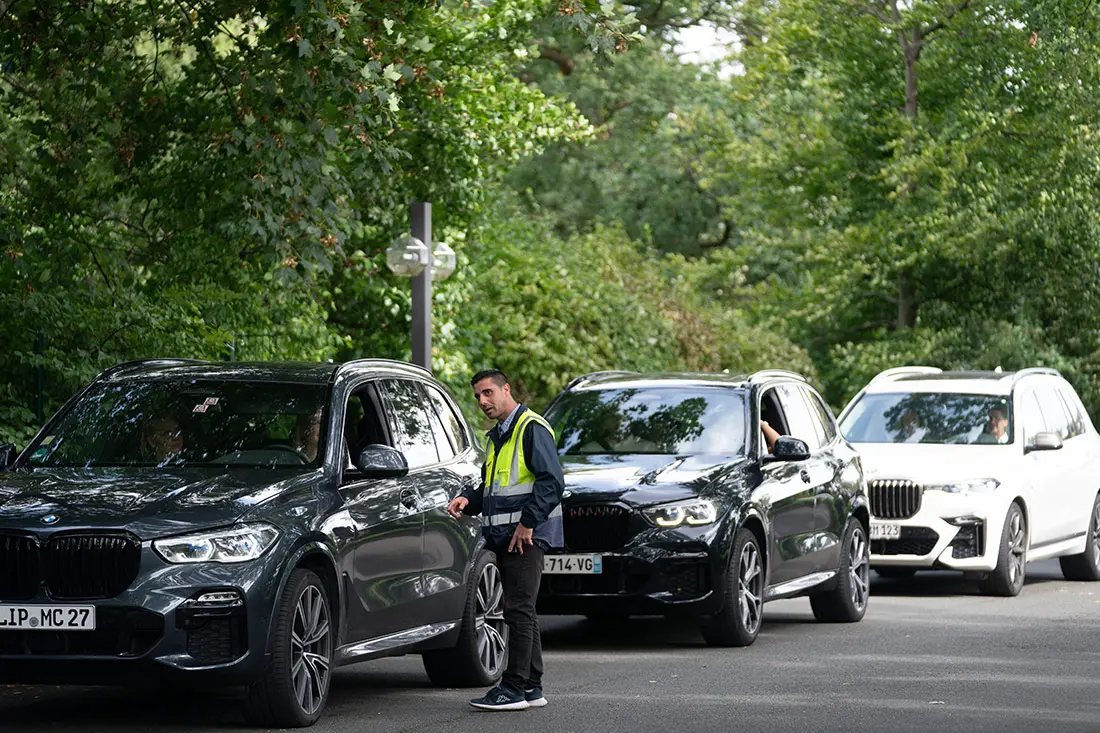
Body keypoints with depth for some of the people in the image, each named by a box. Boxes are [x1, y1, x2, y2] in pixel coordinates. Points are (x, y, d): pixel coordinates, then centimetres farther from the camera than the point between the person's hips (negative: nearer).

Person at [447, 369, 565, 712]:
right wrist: (468, 500, 8)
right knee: (520, 612, 12)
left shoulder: (532, 428, -10)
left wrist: (527, 523, -20)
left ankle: (515, 688, -10)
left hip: (527, 536, -10)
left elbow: (552, 481, -18)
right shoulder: (497, 436, 21)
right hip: (504, 538, 10)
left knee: (519, 610, -10)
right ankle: (531, 686, 17)